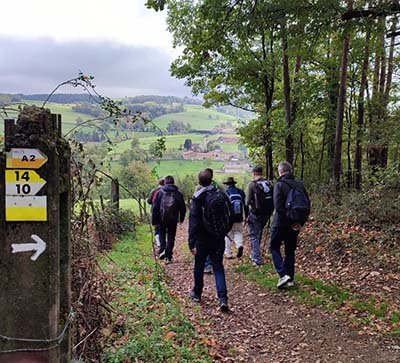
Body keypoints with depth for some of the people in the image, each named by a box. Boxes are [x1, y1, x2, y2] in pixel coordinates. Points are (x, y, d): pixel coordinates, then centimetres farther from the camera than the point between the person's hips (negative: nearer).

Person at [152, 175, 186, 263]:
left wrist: (154, 220, 1)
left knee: (162, 234, 18)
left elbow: (155, 207, -3)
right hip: (173, 220, 1)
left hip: (162, 219, -1)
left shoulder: (160, 193, -2)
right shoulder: (178, 194, 2)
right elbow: (183, 208, 7)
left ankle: (162, 249, -4)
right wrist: (181, 218, 21)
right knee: (171, 237, 10)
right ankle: (168, 257, 11)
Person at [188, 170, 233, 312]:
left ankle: (197, 293, 32)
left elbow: (193, 221, -16)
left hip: (203, 239, -3)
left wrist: (191, 242, -16)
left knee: (199, 267, 16)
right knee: (218, 268, 8)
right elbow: (230, 217, 6)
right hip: (219, 240, 3)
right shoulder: (222, 195, 0)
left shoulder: (197, 198, -13)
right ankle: (223, 299, -5)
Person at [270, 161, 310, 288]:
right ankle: (290, 279, 19)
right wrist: (301, 221, 2)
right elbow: (307, 205, 4)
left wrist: (289, 222, -14)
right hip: (295, 224, 5)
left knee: (274, 247, 10)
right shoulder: (300, 185, 5)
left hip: (281, 223, -5)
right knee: (290, 250, 16)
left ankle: (283, 274, -6)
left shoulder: (279, 185, -12)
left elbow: (279, 207, -21)